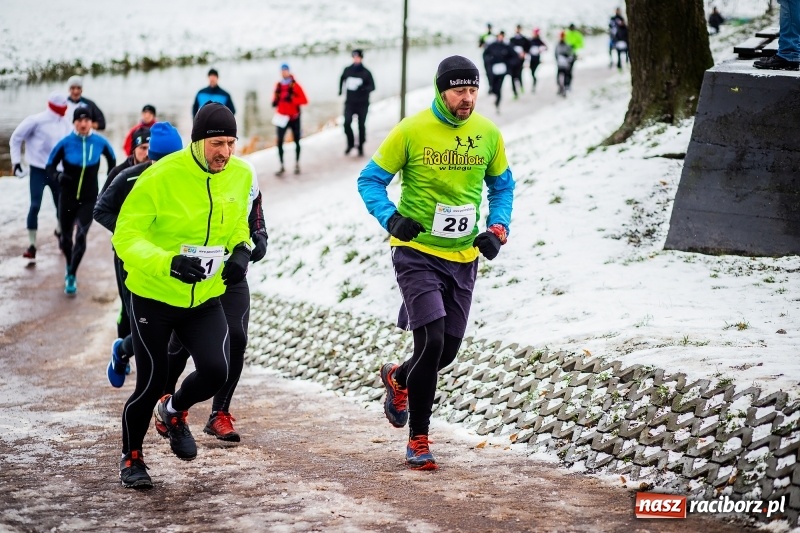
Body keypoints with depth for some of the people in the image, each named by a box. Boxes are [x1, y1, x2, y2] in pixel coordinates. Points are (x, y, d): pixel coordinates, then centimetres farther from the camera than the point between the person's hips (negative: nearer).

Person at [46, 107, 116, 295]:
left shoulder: (100, 142, -10)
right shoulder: (65, 143, -14)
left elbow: (112, 160, 11)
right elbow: (50, 166, -6)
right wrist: (58, 176, -28)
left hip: (89, 199, 0)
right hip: (67, 198, 0)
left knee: (81, 236, -16)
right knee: (65, 238, 12)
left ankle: (71, 277, -8)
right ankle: (70, 267, 41)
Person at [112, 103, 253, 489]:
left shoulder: (241, 175, -5)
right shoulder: (161, 177, -21)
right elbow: (125, 236, -20)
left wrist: (241, 251, -8)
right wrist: (168, 263, -35)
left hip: (205, 297, 4)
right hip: (154, 297, -4)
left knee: (215, 371, -14)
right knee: (152, 382, 1)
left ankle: (174, 412, 22)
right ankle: (131, 458, 28)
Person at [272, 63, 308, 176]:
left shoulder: (295, 85, -9)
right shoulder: (278, 86, 4)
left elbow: (304, 100, -13)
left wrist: (291, 98, -26)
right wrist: (275, 102, -6)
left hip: (294, 117, -2)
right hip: (282, 118, 3)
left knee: (296, 141, 11)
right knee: (280, 142, -5)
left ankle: (297, 164, 25)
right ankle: (282, 166, 3)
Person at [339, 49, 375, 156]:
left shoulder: (366, 73, -8)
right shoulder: (347, 70, 1)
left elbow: (372, 86, -11)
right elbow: (342, 79, 22)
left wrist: (364, 88, -30)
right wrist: (340, 89, 21)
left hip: (362, 103, -2)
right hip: (350, 102, 2)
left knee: (361, 125, 4)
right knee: (347, 123, -11)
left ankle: (361, 146, 19)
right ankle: (351, 143, 9)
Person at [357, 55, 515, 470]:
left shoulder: (488, 134, 0)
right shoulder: (411, 131, -11)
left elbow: (502, 186, 15)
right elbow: (371, 180, -3)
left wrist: (497, 229, -2)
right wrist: (391, 218, -20)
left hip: (463, 257, 5)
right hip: (417, 253, -4)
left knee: (448, 350, 9)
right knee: (431, 342, -16)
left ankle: (398, 378, 44)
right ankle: (418, 440, -1)